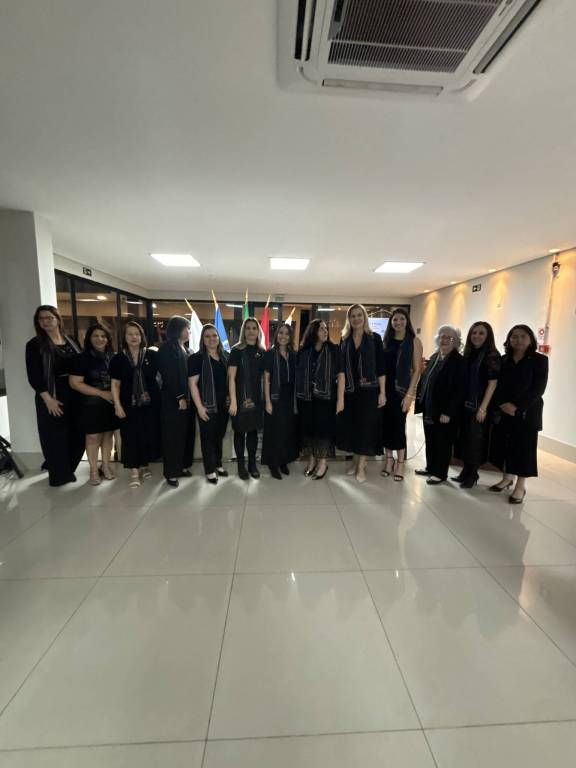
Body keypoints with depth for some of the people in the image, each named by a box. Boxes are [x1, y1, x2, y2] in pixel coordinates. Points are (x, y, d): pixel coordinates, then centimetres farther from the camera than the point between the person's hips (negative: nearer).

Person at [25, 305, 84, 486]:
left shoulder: (71, 341, 10)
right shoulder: (35, 345, -4)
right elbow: (34, 376, -9)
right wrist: (48, 399, -16)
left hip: (74, 393, 5)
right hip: (52, 395, -4)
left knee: (76, 434, 10)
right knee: (55, 436, 5)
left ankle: (67, 468, 33)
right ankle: (59, 474, 22)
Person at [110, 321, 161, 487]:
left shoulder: (152, 355, -1)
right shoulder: (118, 359, 0)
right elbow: (115, 384, 1)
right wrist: (117, 405, -7)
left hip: (151, 403, 1)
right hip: (129, 405, 0)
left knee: (149, 435, 10)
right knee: (131, 437, 2)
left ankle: (144, 465, 30)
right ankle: (134, 471, 13)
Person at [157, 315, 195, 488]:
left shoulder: (184, 349, 15)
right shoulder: (167, 348, -9)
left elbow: (188, 373, 13)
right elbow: (169, 376, -16)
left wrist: (189, 396, 6)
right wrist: (180, 397, -17)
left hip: (187, 398, 8)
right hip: (174, 400, -8)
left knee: (187, 433, 11)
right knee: (174, 436, 1)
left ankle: (183, 466, 24)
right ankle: (171, 472, 12)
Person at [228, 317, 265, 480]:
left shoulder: (262, 352, 5)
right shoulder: (237, 350, -7)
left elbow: (265, 376, 11)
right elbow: (231, 378, -10)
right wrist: (233, 401, -15)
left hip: (256, 398, 4)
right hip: (240, 398, -4)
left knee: (253, 431, 13)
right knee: (240, 432, 7)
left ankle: (252, 464, 26)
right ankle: (241, 465, 22)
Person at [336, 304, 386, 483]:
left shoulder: (374, 338, -1)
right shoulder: (344, 340, 7)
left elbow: (381, 367, -5)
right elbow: (341, 367, 7)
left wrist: (382, 392, -10)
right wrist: (340, 390, 2)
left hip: (369, 390, -3)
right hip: (349, 391, 3)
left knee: (366, 426, 1)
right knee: (350, 425, 9)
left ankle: (361, 466, 12)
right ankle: (355, 461, 26)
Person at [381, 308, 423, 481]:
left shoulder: (414, 341, -2)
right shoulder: (386, 340, 9)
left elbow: (417, 369, -6)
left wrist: (409, 394, -13)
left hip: (401, 389, -3)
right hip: (384, 388, 4)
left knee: (398, 425, 0)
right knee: (385, 424, 7)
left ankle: (400, 464, 15)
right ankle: (389, 460, 22)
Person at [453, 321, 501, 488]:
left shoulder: (492, 356, -9)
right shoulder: (468, 354, 10)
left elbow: (492, 383, -13)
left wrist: (483, 408, -17)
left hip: (479, 406, -6)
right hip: (465, 404, 6)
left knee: (475, 440, 3)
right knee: (465, 438, 11)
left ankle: (473, 474, 16)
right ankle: (466, 471, 24)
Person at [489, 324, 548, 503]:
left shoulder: (539, 360, -1)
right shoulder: (502, 360, 8)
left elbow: (538, 389, -9)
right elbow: (496, 385, 4)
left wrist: (516, 406, -18)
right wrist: (502, 405, -12)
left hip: (526, 413, -3)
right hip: (502, 412, 3)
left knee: (523, 447, 1)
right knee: (503, 445, 7)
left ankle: (520, 486, 11)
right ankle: (507, 478, 24)